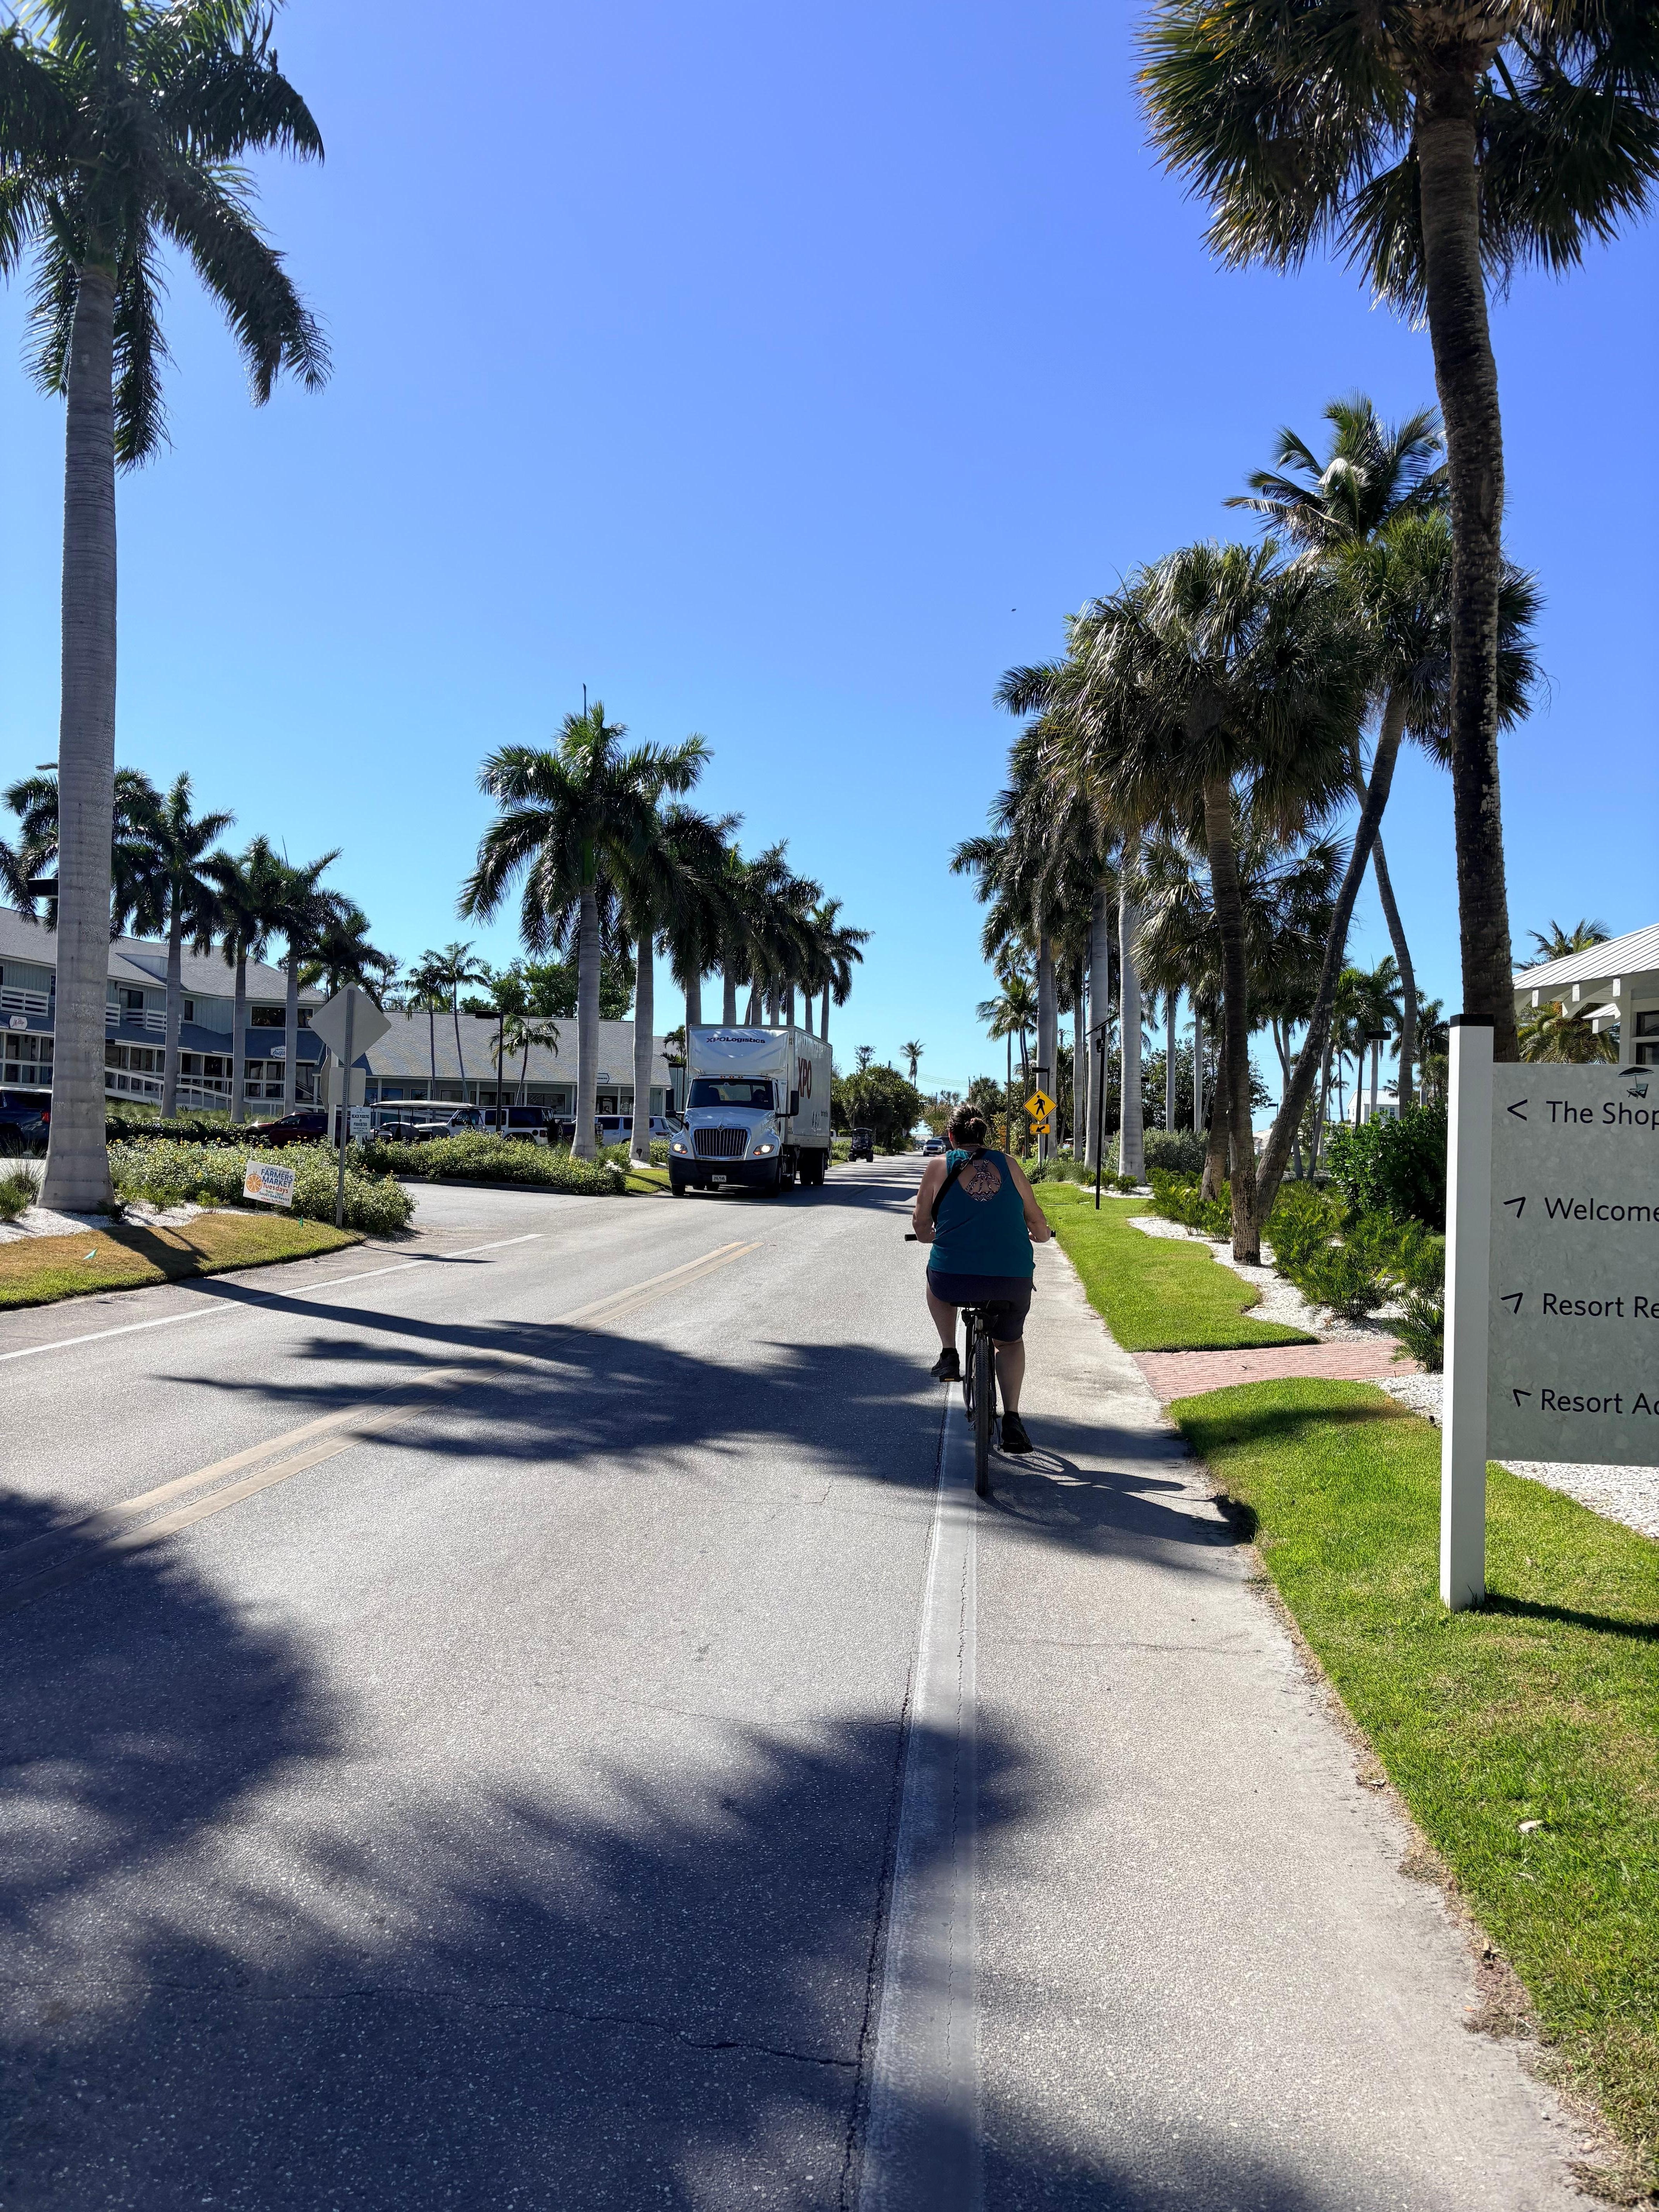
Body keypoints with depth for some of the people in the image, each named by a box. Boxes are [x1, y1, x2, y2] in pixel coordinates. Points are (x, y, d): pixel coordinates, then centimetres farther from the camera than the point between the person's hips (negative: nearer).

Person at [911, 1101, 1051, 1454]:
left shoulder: (939, 1165, 7)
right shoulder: (1007, 1164, 11)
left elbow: (921, 1226, 12)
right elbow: (1037, 1221, 18)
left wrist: (928, 1235, 36)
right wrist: (1040, 1235, 42)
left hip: (955, 1279, -1)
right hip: (1013, 1280, 1)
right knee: (1010, 1342, 29)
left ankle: (949, 1356, 29)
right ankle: (1012, 1420, 18)